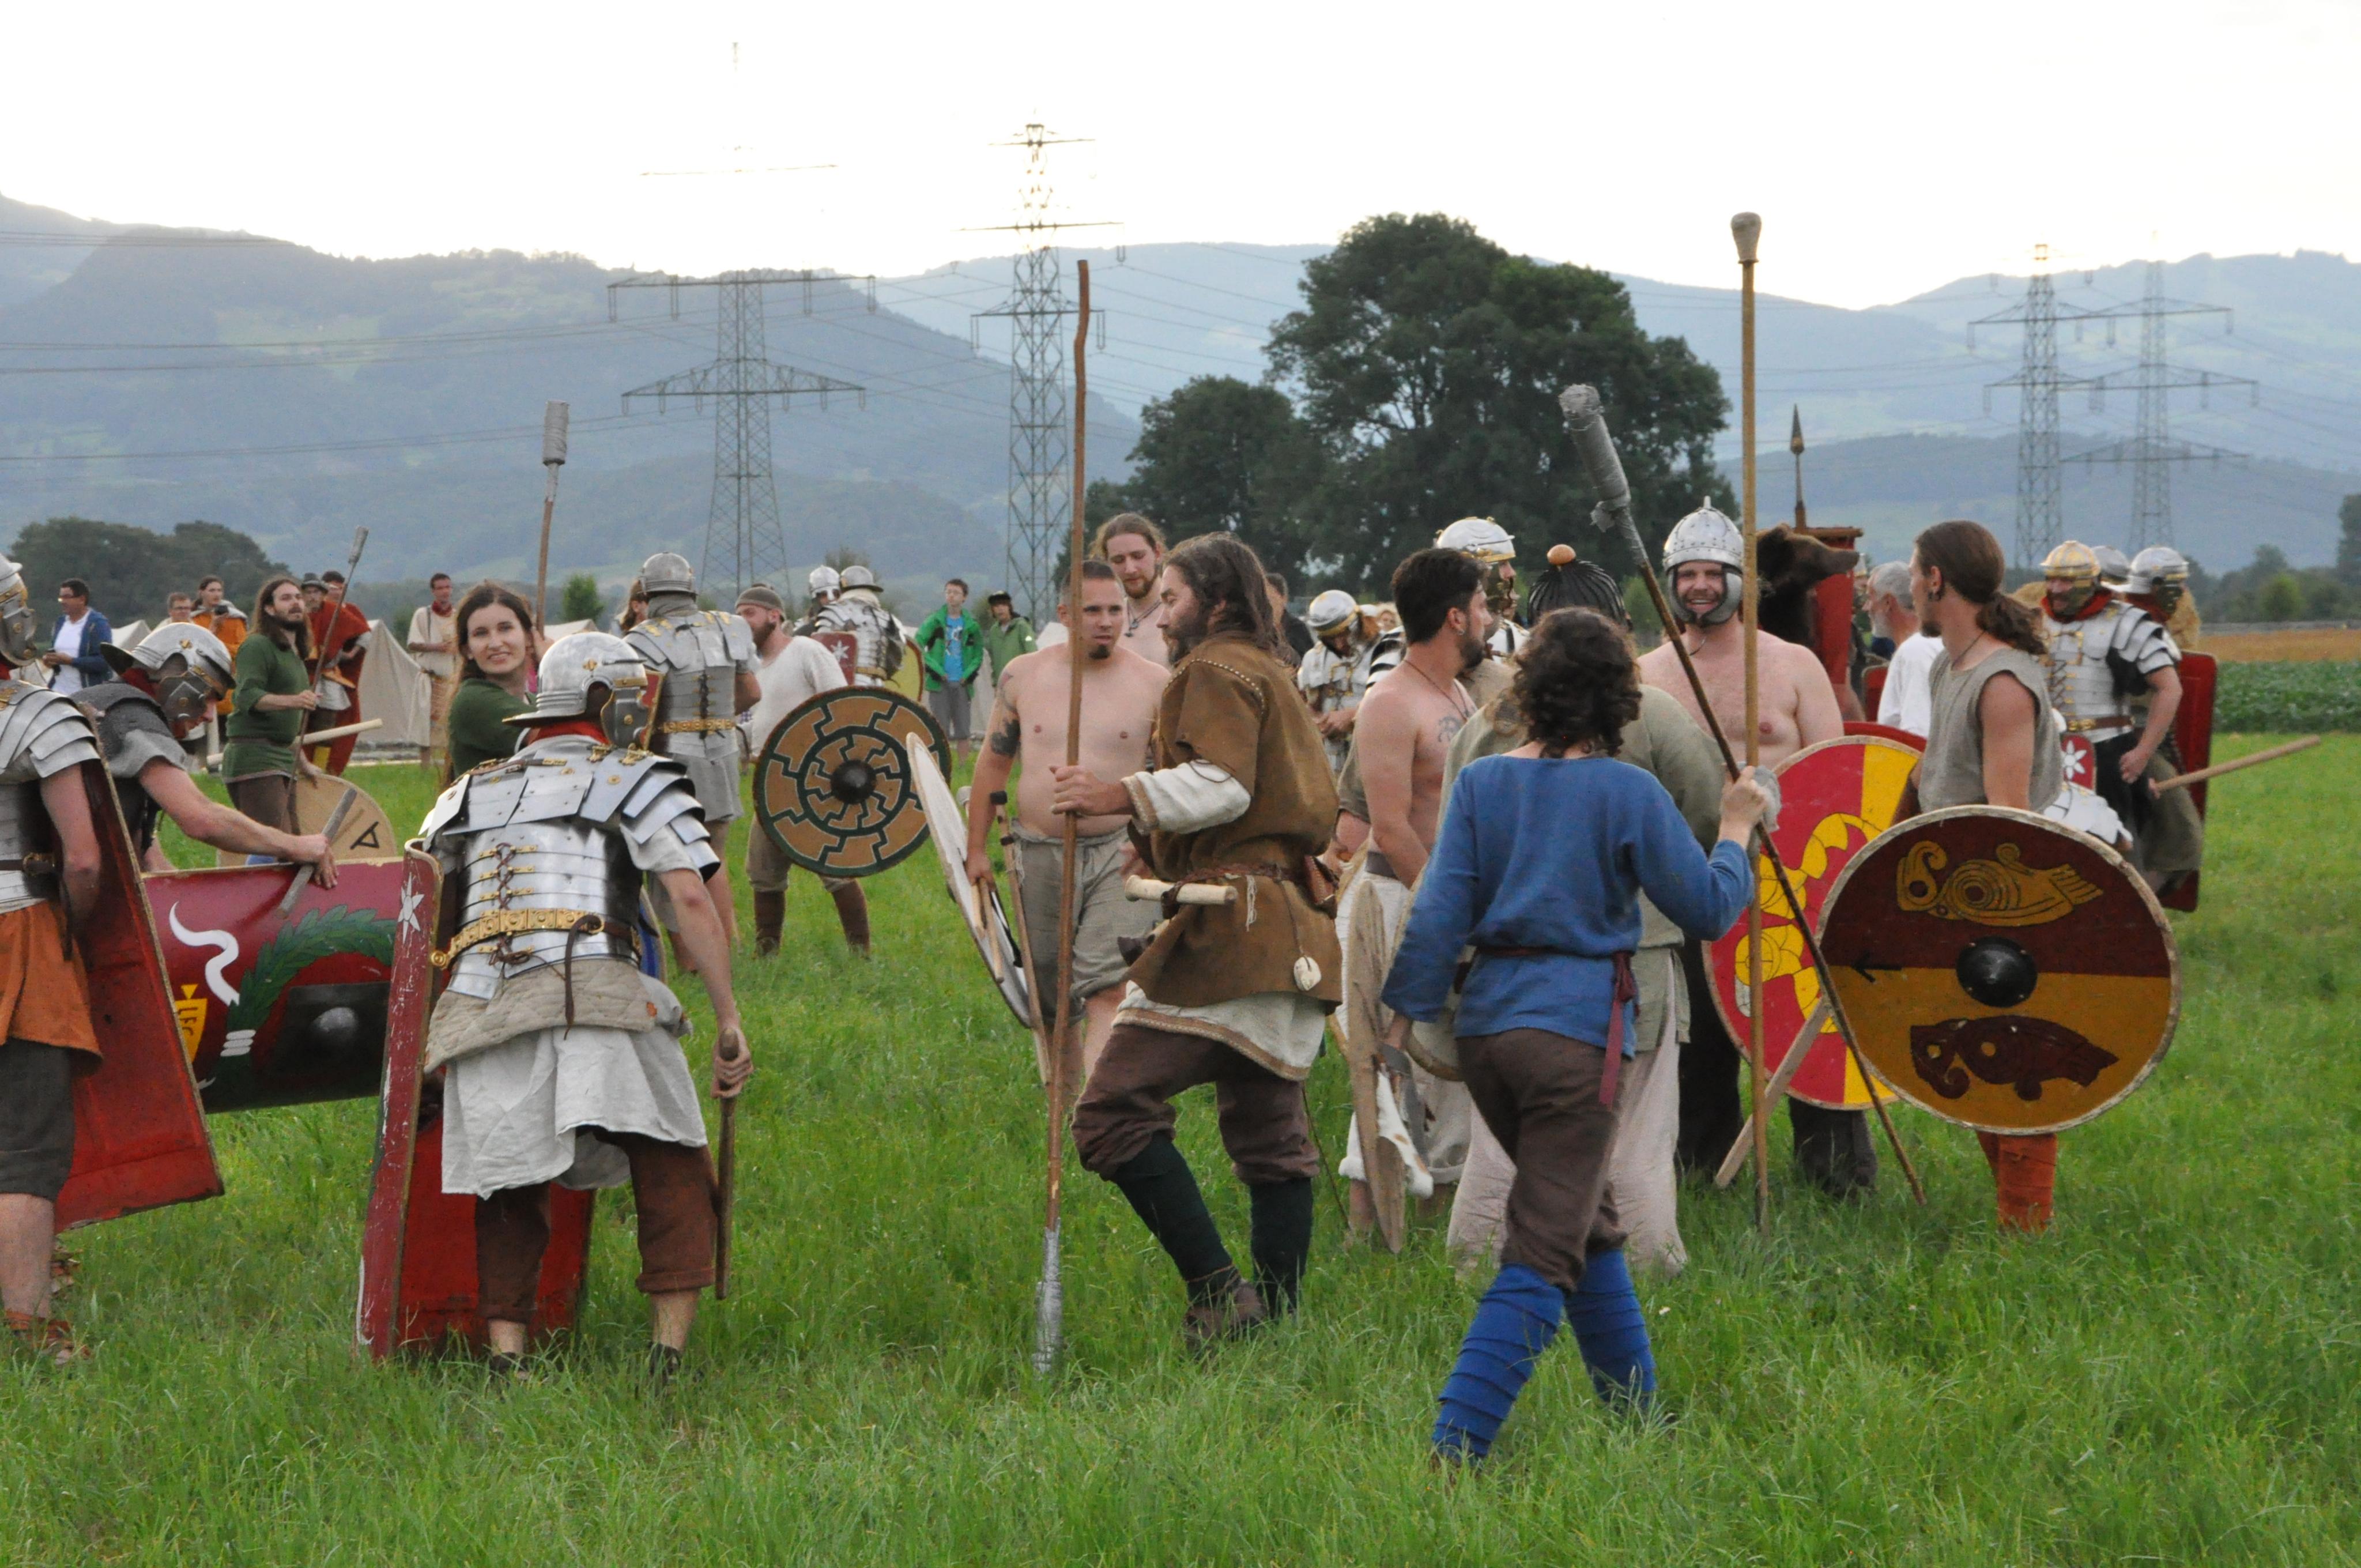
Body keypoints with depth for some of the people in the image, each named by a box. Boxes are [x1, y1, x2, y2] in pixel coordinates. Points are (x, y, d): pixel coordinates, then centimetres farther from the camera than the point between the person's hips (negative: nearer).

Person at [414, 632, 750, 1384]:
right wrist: (728, 1019, 1)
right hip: (591, 997, -4)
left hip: (476, 1006, 4)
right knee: (673, 1175, 1)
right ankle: (669, 1355, -9)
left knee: (508, 1197, 12)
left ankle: (505, 1357, -1)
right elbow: (691, 901, 2)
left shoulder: (469, 794, 30)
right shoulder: (637, 781, 15)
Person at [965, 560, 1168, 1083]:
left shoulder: (1153, 684, -1)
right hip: (1038, 855, 3)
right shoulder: (1024, 676, 7)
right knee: (1047, 997, 10)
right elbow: (993, 764, 13)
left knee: (1109, 988, -19)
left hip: (1118, 854, -3)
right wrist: (977, 849, 10)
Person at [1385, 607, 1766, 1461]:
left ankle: (1636, 1413, 32)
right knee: (1545, 1252, -4)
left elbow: (1439, 913, -2)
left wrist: (1408, 1012, 3)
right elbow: (1708, 910, -1)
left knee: (1588, 1219, 23)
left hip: (1486, 1025, 5)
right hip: (1577, 1030, -5)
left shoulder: (1481, 783, 3)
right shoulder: (1628, 794, -7)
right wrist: (1736, 829, 14)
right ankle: (1454, 1447, -16)